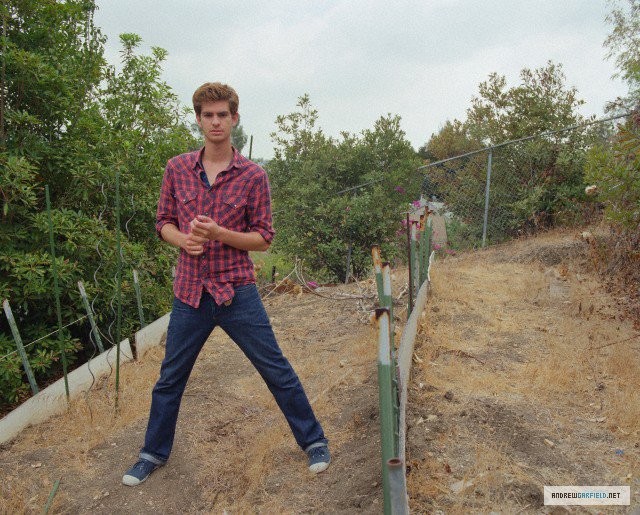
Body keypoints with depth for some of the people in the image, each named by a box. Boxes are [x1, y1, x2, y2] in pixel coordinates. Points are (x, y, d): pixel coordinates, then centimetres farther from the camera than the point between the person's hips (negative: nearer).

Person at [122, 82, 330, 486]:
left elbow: (263, 238, -3)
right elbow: (164, 222, 10)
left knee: (277, 371, 6)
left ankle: (314, 441, 26)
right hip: (190, 291, 3)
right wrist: (183, 239, -12)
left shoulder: (254, 175, -5)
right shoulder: (177, 168, 3)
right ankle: (154, 453, 38)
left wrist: (217, 233, -19)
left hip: (237, 292, -2)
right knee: (170, 379, 16)